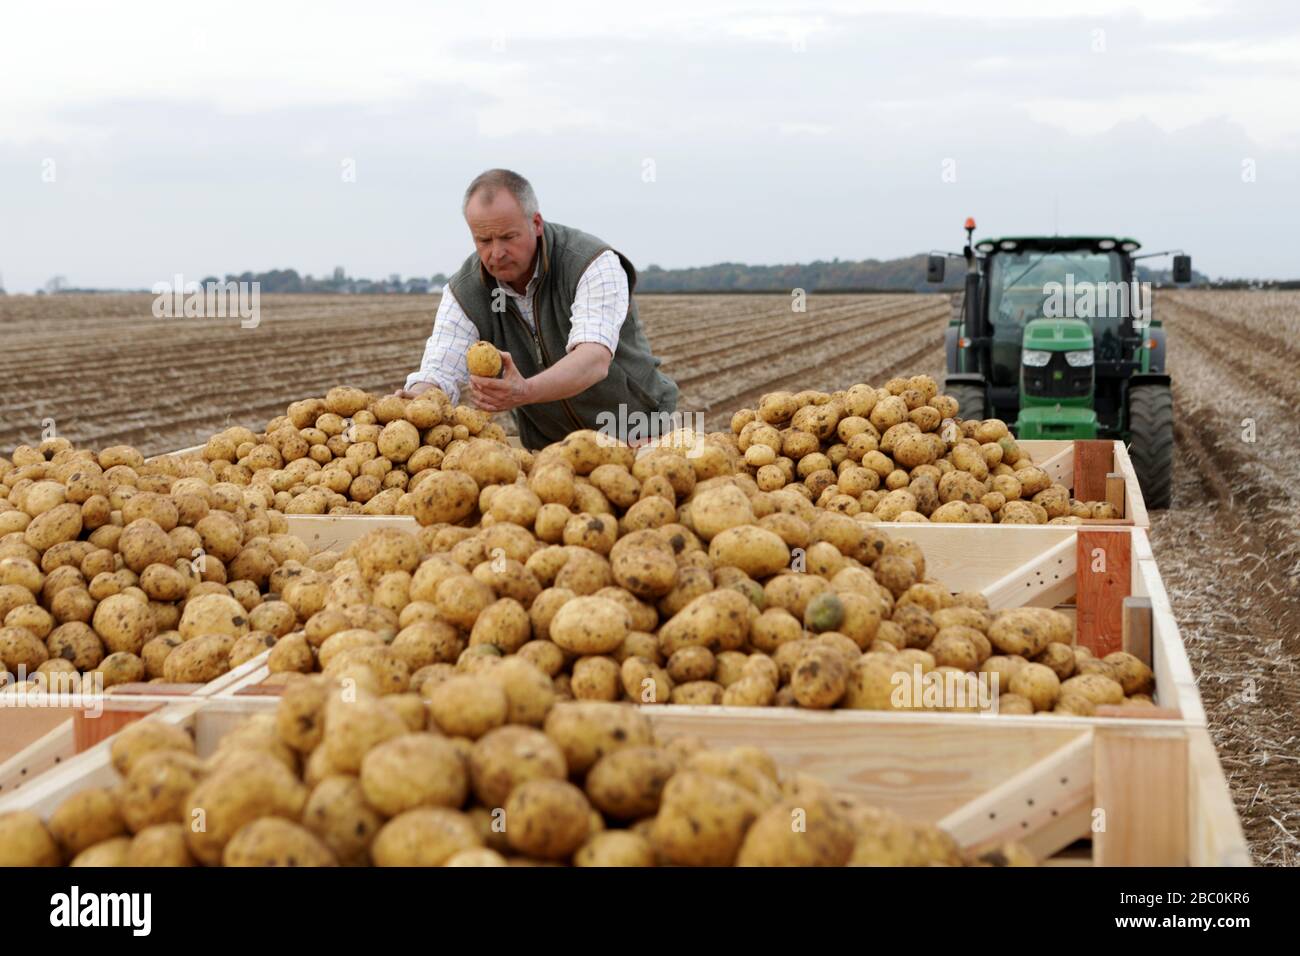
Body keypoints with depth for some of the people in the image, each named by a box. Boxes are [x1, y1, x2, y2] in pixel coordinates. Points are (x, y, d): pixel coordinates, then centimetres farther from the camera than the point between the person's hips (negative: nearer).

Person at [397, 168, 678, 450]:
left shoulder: (593, 264, -20)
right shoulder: (464, 292, -8)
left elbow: (595, 360, -34)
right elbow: (439, 374, -15)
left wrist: (525, 392, -53)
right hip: (549, 451, 4)